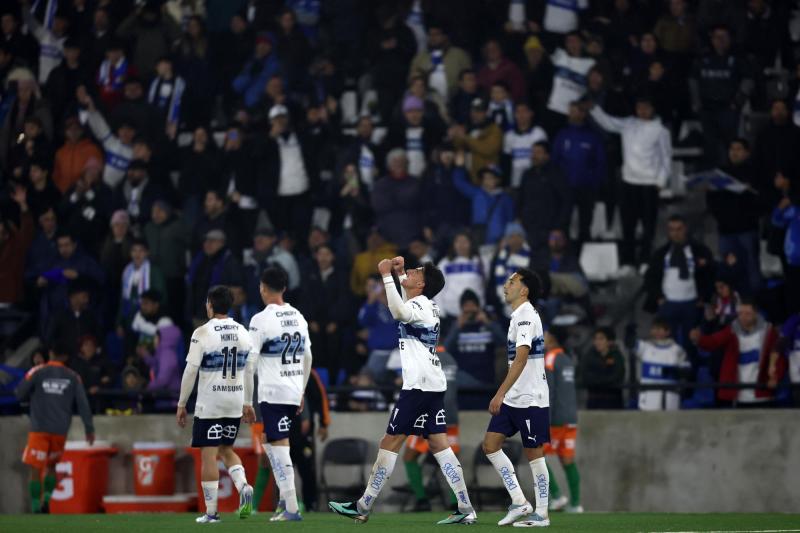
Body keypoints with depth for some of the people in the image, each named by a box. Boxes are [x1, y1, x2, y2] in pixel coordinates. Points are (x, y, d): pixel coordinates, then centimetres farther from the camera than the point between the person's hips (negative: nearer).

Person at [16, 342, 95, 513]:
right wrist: (89, 429, 3)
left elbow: (20, 395, 0)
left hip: (39, 429, -2)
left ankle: (35, 507, -10)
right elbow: (83, 404, 0)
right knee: (51, 466, 19)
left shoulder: (37, 372, -1)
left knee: (35, 469, -1)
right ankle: (47, 498, 1)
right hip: (60, 430, 2)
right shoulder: (73, 377, 5)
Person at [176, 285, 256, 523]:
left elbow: (191, 371, -10)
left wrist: (181, 404, -2)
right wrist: (248, 403, 19)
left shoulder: (202, 333, -10)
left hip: (209, 403, -5)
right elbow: (249, 370, 10)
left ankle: (211, 512, 2)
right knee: (226, 450, 19)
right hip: (235, 403, 5)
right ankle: (243, 486, -7)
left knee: (209, 454, 1)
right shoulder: (242, 332, 5)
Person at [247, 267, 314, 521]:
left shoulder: (261, 319, -10)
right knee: (270, 441, 21)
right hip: (294, 392, 7)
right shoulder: (299, 317, 10)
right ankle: (284, 497, 16)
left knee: (279, 448, -5)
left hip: (272, 393, -7)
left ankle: (291, 508, -8)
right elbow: (308, 358, 16)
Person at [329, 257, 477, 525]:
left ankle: (363, 507, 0)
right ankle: (466, 509, -2)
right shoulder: (429, 306, 17)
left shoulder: (418, 306, -11)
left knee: (390, 442, -4)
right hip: (435, 385, 9)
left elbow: (399, 312, -35)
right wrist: (399, 273, 34)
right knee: (439, 444, 5)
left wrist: (387, 276, -29)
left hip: (418, 386, -9)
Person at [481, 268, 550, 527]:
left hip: (530, 399, -10)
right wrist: (503, 396, 25)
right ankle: (519, 502, 5)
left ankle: (541, 514, 5)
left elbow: (521, 359, -24)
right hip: (513, 399, 10)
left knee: (534, 453, -2)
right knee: (490, 445, 3)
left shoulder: (526, 315, -14)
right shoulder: (519, 315, 16)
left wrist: (500, 394, -28)